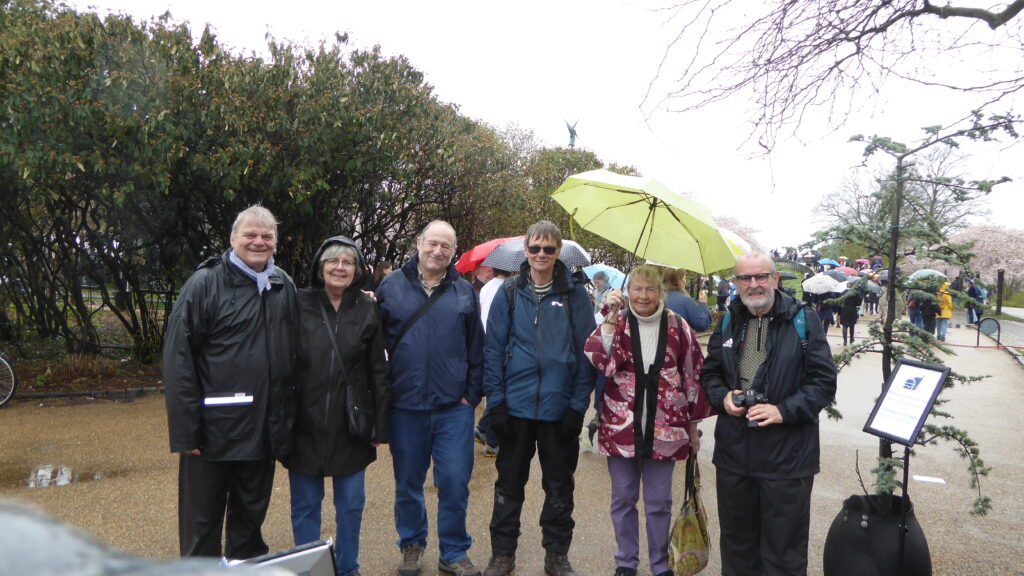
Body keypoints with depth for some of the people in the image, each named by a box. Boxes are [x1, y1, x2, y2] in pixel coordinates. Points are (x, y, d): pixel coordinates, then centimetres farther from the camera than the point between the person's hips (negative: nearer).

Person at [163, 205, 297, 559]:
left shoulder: (284, 287, 7)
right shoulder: (205, 284, -9)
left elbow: (293, 353, 13)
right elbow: (177, 359, -12)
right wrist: (185, 430, -15)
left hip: (265, 431, 5)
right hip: (215, 429, -4)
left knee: (252, 515, 19)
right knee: (202, 521, 10)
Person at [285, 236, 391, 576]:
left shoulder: (367, 310, 1)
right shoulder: (299, 305, -3)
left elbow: (379, 370, 2)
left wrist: (380, 426, 0)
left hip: (351, 425, 1)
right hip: (305, 424, -1)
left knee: (351, 504, 13)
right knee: (305, 506, 11)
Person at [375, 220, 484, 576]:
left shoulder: (464, 292, 6)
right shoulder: (391, 286, 3)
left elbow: (476, 349, 7)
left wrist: (472, 394, 2)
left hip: (454, 407, 0)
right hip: (405, 406, 0)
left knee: (455, 482, 2)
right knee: (408, 483, 13)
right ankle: (411, 546, 32)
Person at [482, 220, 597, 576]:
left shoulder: (575, 294, -1)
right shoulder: (509, 293, 1)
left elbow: (586, 353, -2)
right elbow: (493, 350, 1)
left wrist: (578, 406, -7)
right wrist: (496, 401, -6)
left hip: (560, 409, 0)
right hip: (516, 407, 1)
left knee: (559, 486, 12)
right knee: (509, 484, 11)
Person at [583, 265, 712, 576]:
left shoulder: (677, 326, 0)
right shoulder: (616, 323, 0)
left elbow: (693, 374, 5)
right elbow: (600, 361, -17)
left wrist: (693, 425, 6)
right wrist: (611, 318, -22)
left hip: (664, 430, 0)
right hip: (621, 427, 0)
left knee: (659, 502, 11)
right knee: (623, 498, 12)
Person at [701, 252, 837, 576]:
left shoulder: (803, 321, -5)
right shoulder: (727, 322, 8)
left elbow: (824, 382, -6)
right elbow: (709, 373, 17)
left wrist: (784, 410, -18)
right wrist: (722, 397, -3)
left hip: (787, 455, -4)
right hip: (733, 452, 4)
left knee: (784, 550, 6)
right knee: (736, 539, 19)